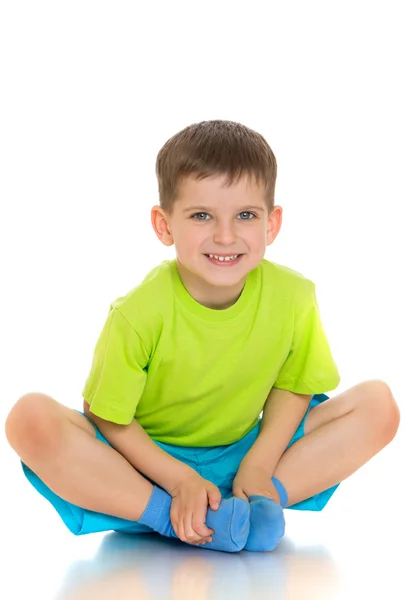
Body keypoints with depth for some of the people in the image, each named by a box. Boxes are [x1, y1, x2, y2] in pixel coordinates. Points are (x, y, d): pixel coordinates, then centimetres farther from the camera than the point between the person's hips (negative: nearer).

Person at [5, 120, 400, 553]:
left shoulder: (293, 297, -13)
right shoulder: (139, 313, -22)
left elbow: (292, 385, 0)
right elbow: (109, 419, -14)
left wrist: (259, 465, -15)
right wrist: (180, 480, -23)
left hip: (241, 455, 3)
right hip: (146, 459, -3)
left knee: (378, 405, -13)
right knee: (31, 419, -31)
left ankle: (253, 506, -21)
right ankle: (167, 517, -25)